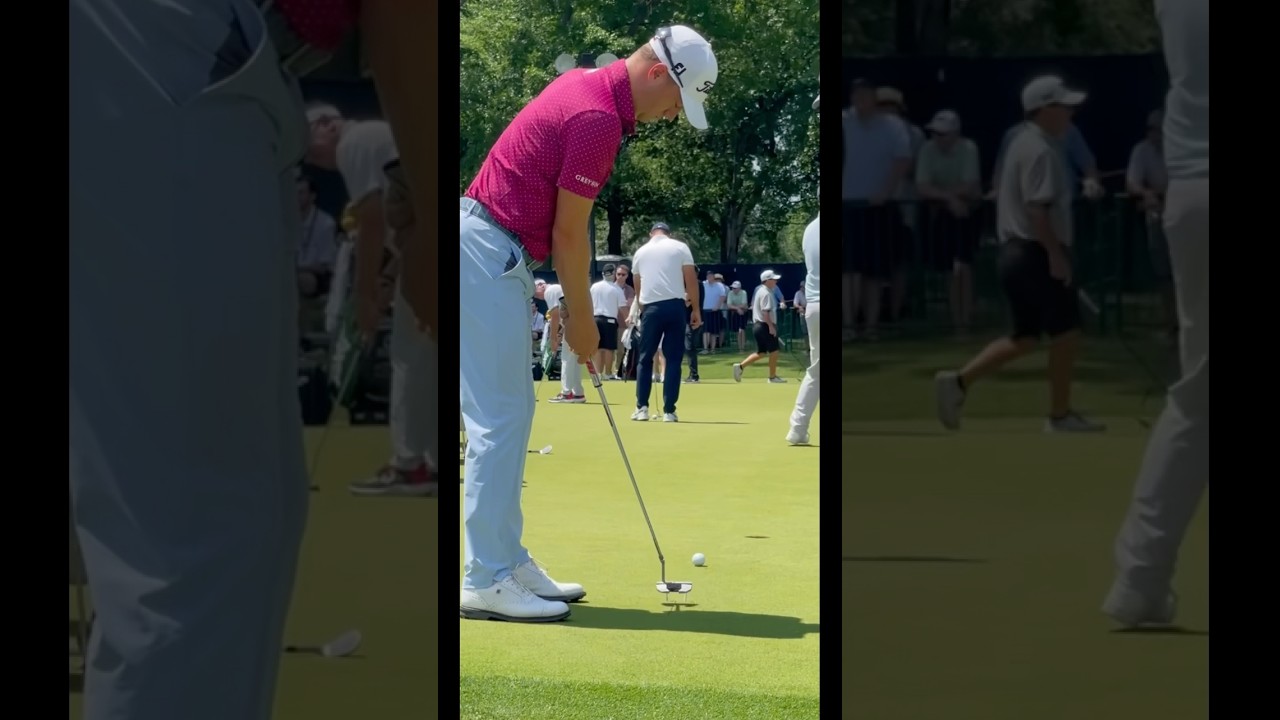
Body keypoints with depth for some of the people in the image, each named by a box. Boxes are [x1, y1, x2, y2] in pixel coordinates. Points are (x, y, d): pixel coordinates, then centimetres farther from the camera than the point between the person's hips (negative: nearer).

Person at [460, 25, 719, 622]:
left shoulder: (585, 85, 14)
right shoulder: (599, 119, -18)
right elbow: (569, 233, -12)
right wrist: (581, 319, -1)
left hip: (492, 250, 10)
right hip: (488, 253, -10)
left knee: (510, 412, 12)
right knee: (498, 419, -8)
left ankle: (507, 562, 16)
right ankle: (485, 582, -6)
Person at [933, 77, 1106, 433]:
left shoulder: (1023, 143, 17)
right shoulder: (1041, 150, -15)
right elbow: (1037, 208, -23)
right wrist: (1056, 255, -23)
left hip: (1017, 252, 10)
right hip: (1036, 254, -10)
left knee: (1025, 337, 13)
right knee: (1066, 332, -1)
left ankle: (959, 382, 4)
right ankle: (1060, 415, 7)